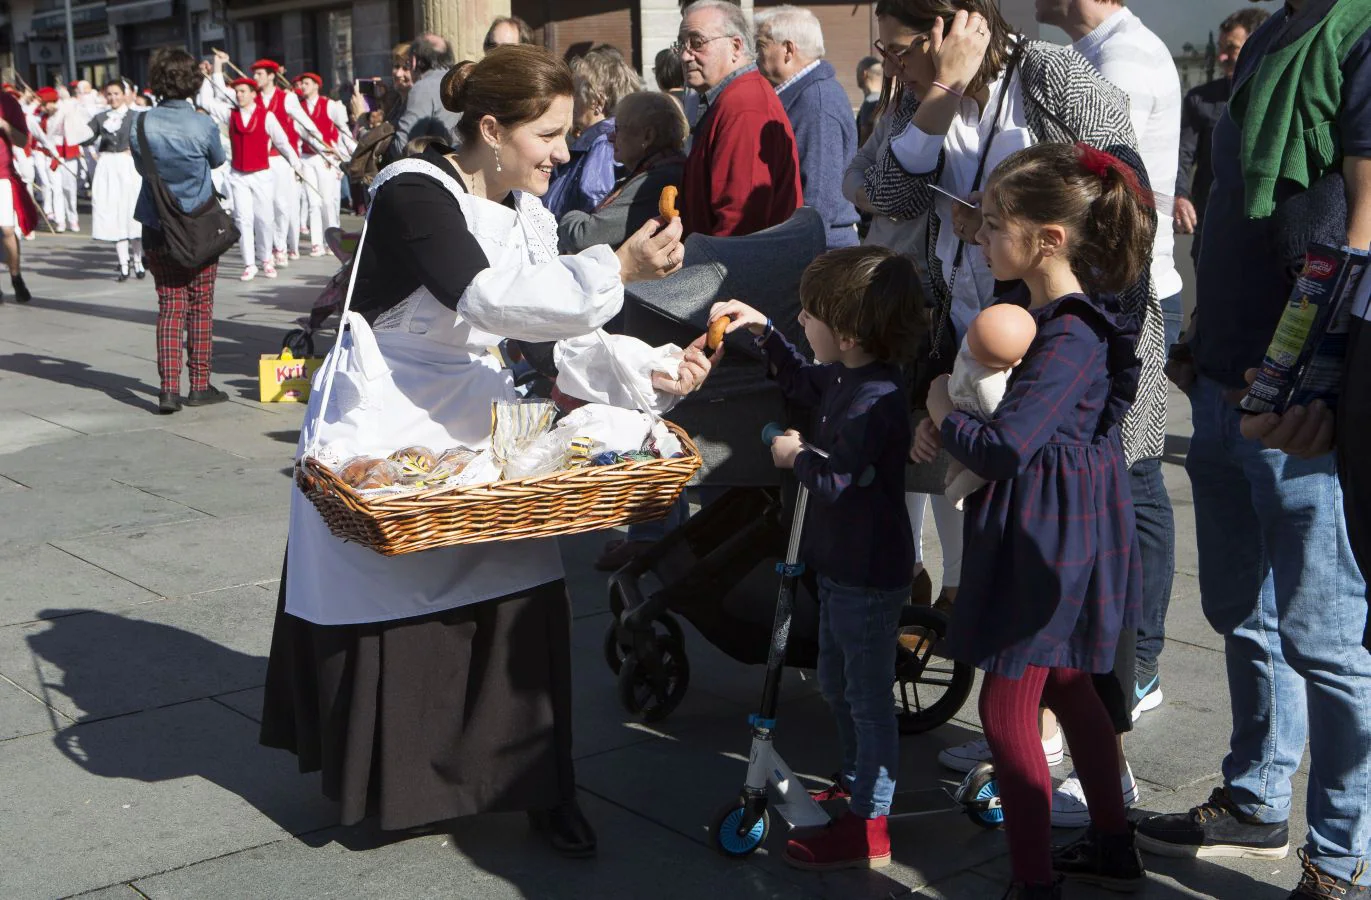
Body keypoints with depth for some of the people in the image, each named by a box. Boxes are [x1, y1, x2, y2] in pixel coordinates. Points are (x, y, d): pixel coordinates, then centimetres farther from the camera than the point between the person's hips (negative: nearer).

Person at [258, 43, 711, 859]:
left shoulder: (524, 211, 3)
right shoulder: (414, 196, -21)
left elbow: (563, 329, 0)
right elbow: (491, 299, -34)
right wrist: (618, 269, -37)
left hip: (477, 430, 6)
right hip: (382, 438, -6)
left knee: (523, 604, 0)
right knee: (382, 617, 7)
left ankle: (539, 784, 13)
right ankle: (378, 783, 29)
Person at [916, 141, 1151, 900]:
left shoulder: (1072, 337, -26)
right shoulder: (1028, 304, 3)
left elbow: (1002, 449, -33)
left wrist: (941, 410, -15)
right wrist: (940, 428, -5)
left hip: (1048, 540, -10)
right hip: (1056, 528, 10)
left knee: (1006, 710, 0)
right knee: (1066, 687, 22)